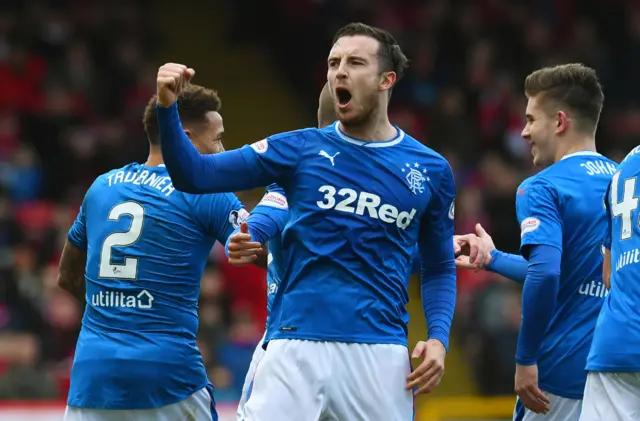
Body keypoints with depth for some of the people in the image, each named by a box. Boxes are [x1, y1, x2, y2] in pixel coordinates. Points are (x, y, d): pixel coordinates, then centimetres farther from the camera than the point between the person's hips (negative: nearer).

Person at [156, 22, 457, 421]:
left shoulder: (431, 170, 9)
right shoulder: (300, 149, 6)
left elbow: (439, 268, 16)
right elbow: (195, 175, 2)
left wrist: (438, 338, -1)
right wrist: (168, 107, -14)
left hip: (379, 353, 1)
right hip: (294, 347, -1)